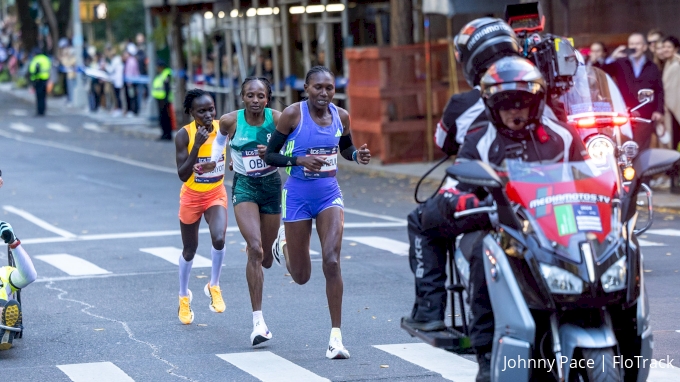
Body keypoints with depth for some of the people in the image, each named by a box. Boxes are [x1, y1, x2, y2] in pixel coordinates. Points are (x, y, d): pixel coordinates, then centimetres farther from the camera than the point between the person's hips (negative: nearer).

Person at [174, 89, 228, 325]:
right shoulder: (184, 136, -20)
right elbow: (182, 175, -25)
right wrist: (197, 146, -34)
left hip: (216, 194, 1)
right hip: (192, 197, -1)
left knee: (219, 238, -24)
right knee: (189, 250, 13)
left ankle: (214, 287, 1)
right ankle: (184, 297, 37)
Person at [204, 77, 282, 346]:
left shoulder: (277, 119, -13)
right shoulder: (231, 121, -11)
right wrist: (214, 161, 5)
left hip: (271, 185, 2)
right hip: (244, 185, -2)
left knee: (265, 258, 12)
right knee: (255, 249, -20)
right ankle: (258, 321, -19)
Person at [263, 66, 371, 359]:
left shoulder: (341, 116, -1)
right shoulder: (293, 115, -12)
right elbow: (270, 155, -7)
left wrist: (357, 155, -4)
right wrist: (299, 160, -24)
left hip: (330, 194, 2)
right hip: (298, 195, -2)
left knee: (332, 262, -15)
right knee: (301, 276, 8)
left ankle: (336, 335, -8)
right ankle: (284, 240, 46)